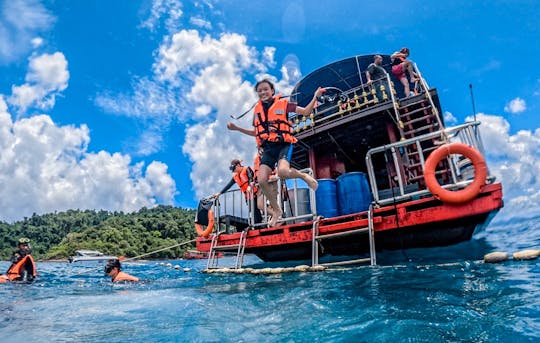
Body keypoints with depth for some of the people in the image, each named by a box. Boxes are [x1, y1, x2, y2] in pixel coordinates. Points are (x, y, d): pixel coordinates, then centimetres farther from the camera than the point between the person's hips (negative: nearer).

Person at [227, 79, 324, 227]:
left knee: (283, 172, -33)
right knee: (262, 181, -8)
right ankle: (277, 210, 13)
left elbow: (305, 112, 4)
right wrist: (237, 128, 20)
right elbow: (255, 132, 26)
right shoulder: (257, 109, 15)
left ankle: (304, 176, 2)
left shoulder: (283, 103, 2)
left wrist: (315, 97, -10)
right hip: (268, 148, 5)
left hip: (283, 144, -4)